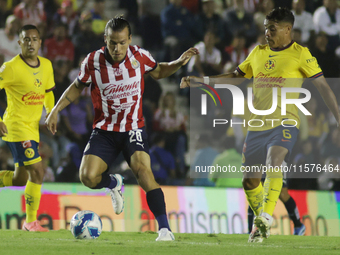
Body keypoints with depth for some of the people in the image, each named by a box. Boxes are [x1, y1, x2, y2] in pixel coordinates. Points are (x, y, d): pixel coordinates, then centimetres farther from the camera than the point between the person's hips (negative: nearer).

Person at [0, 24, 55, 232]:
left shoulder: (46, 65, 7)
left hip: (33, 128, 8)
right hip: (17, 127, -8)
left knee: (20, 180, 12)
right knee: (37, 172, -15)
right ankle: (31, 221, -4)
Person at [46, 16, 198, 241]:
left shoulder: (140, 56, -9)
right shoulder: (93, 61, -11)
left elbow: (159, 72, 14)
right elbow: (78, 86, 8)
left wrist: (179, 63, -4)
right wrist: (56, 110, 2)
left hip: (133, 128, -1)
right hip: (104, 130, 1)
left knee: (143, 170, -26)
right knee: (88, 177, -18)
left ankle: (165, 229, -25)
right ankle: (114, 184, 20)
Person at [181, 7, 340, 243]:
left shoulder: (300, 54, -3)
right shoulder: (258, 53, 12)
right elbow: (236, 77, 23)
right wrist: (202, 81, 16)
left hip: (284, 123, -5)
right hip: (257, 125, 5)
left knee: (274, 163, -31)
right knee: (250, 181, 7)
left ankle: (267, 217, -36)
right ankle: (260, 224, 27)